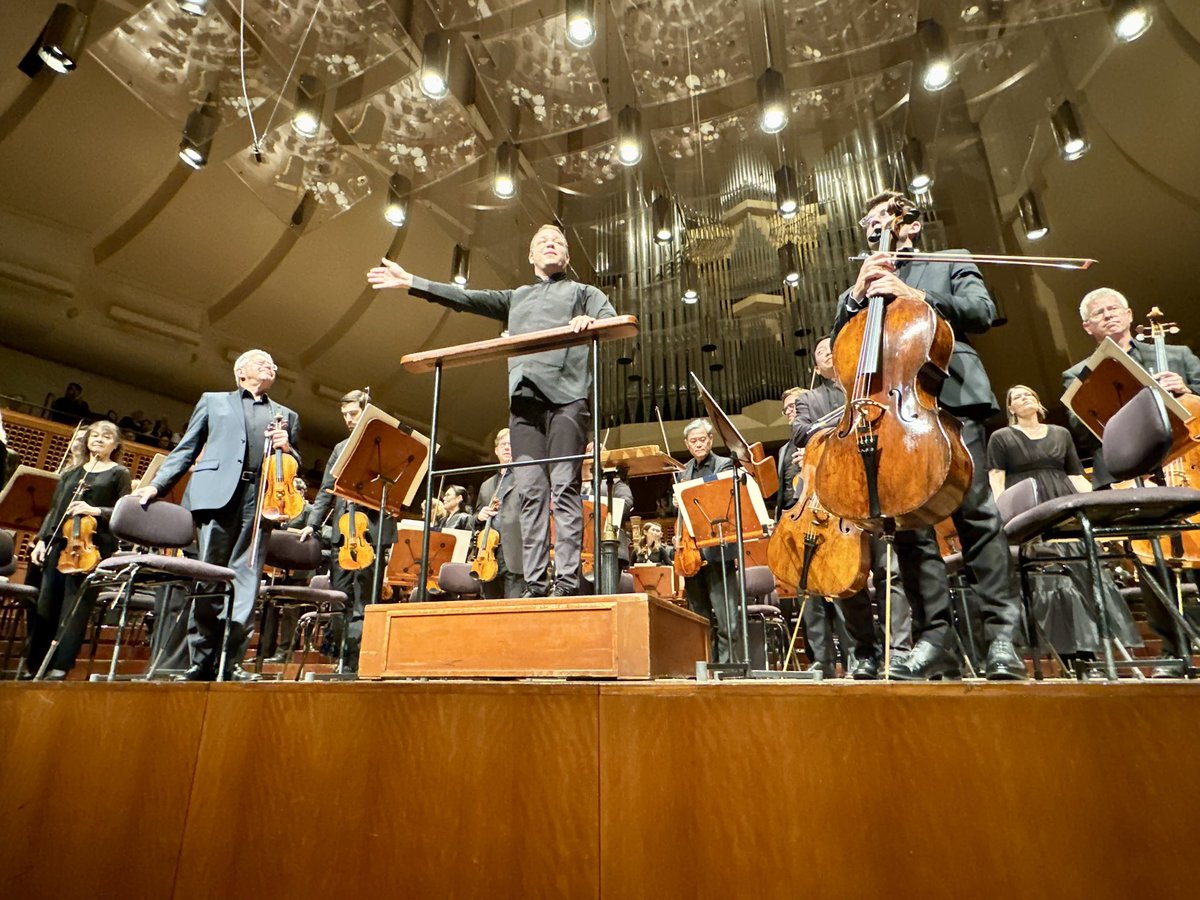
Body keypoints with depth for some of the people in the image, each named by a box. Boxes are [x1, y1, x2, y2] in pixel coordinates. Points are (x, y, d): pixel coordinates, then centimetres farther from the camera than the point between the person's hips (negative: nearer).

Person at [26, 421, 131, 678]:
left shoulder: (119, 474, 8)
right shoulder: (71, 473, 21)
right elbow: (53, 510, 19)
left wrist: (96, 511, -16)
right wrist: (41, 539, 8)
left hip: (93, 546, -4)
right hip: (58, 542, 5)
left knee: (76, 604, -8)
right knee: (45, 603, 2)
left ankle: (59, 666, -5)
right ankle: (34, 664, 13)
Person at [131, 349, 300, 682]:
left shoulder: (287, 416, 25)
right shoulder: (213, 401, 22)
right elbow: (185, 450, 17)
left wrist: (287, 448, -1)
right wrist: (157, 484, 5)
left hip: (262, 499, 1)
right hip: (218, 493, -1)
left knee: (246, 578, -5)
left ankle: (230, 661, -2)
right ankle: (202, 660, 3)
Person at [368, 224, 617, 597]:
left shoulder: (583, 291, 22)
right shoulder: (516, 298, 33)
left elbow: (612, 320, 5)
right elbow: (465, 298, 28)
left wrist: (591, 322, -19)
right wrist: (410, 281, 25)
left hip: (566, 394, -3)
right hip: (523, 397, 4)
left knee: (564, 487, -13)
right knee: (530, 492, -5)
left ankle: (567, 581, -15)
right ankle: (535, 584, -7)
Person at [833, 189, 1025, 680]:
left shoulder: (950, 264, 20)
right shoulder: (864, 286, 27)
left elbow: (982, 312, 2)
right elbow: (838, 344, 13)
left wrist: (915, 295, -9)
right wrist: (857, 293, 0)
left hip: (949, 400, -2)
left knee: (976, 512, -11)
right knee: (907, 521, -5)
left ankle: (1002, 634, -5)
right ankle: (935, 638, -2)